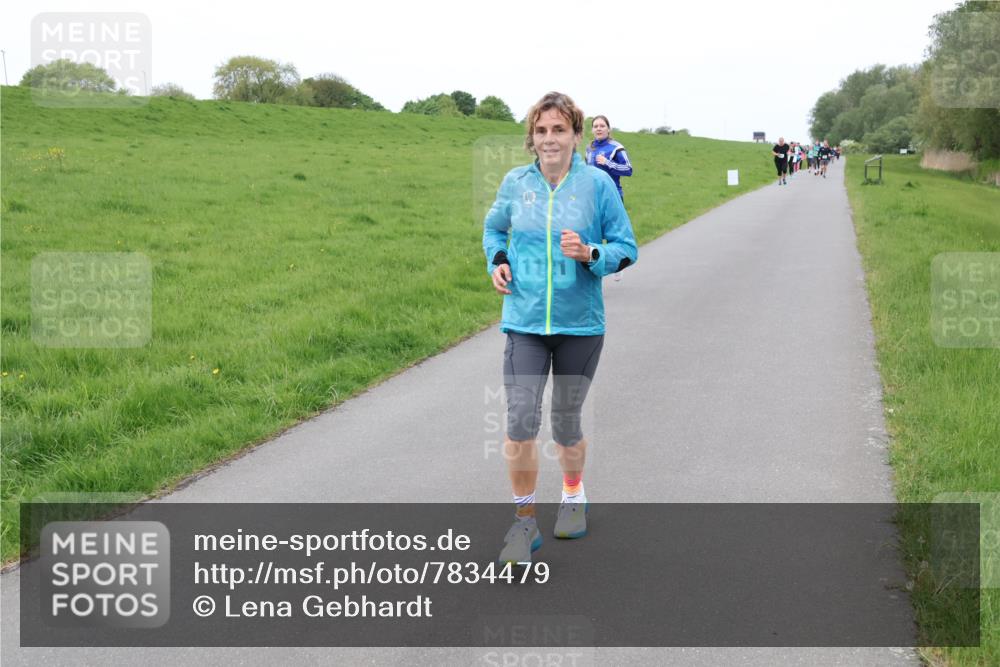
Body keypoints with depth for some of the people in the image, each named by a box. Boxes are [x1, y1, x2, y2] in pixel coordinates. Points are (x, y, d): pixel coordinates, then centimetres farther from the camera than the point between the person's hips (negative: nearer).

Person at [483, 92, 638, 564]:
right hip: (524, 323, 1)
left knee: (565, 423, 12)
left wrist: (590, 254, -20)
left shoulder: (597, 183, -7)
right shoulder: (515, 182, 0)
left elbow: (626, 248, -1)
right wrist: (497, 260, 1)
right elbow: (494, 227, 20)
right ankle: (524, 520, 6)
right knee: (520, 423, -12)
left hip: (580, 325, -1)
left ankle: (573, 495, 42)